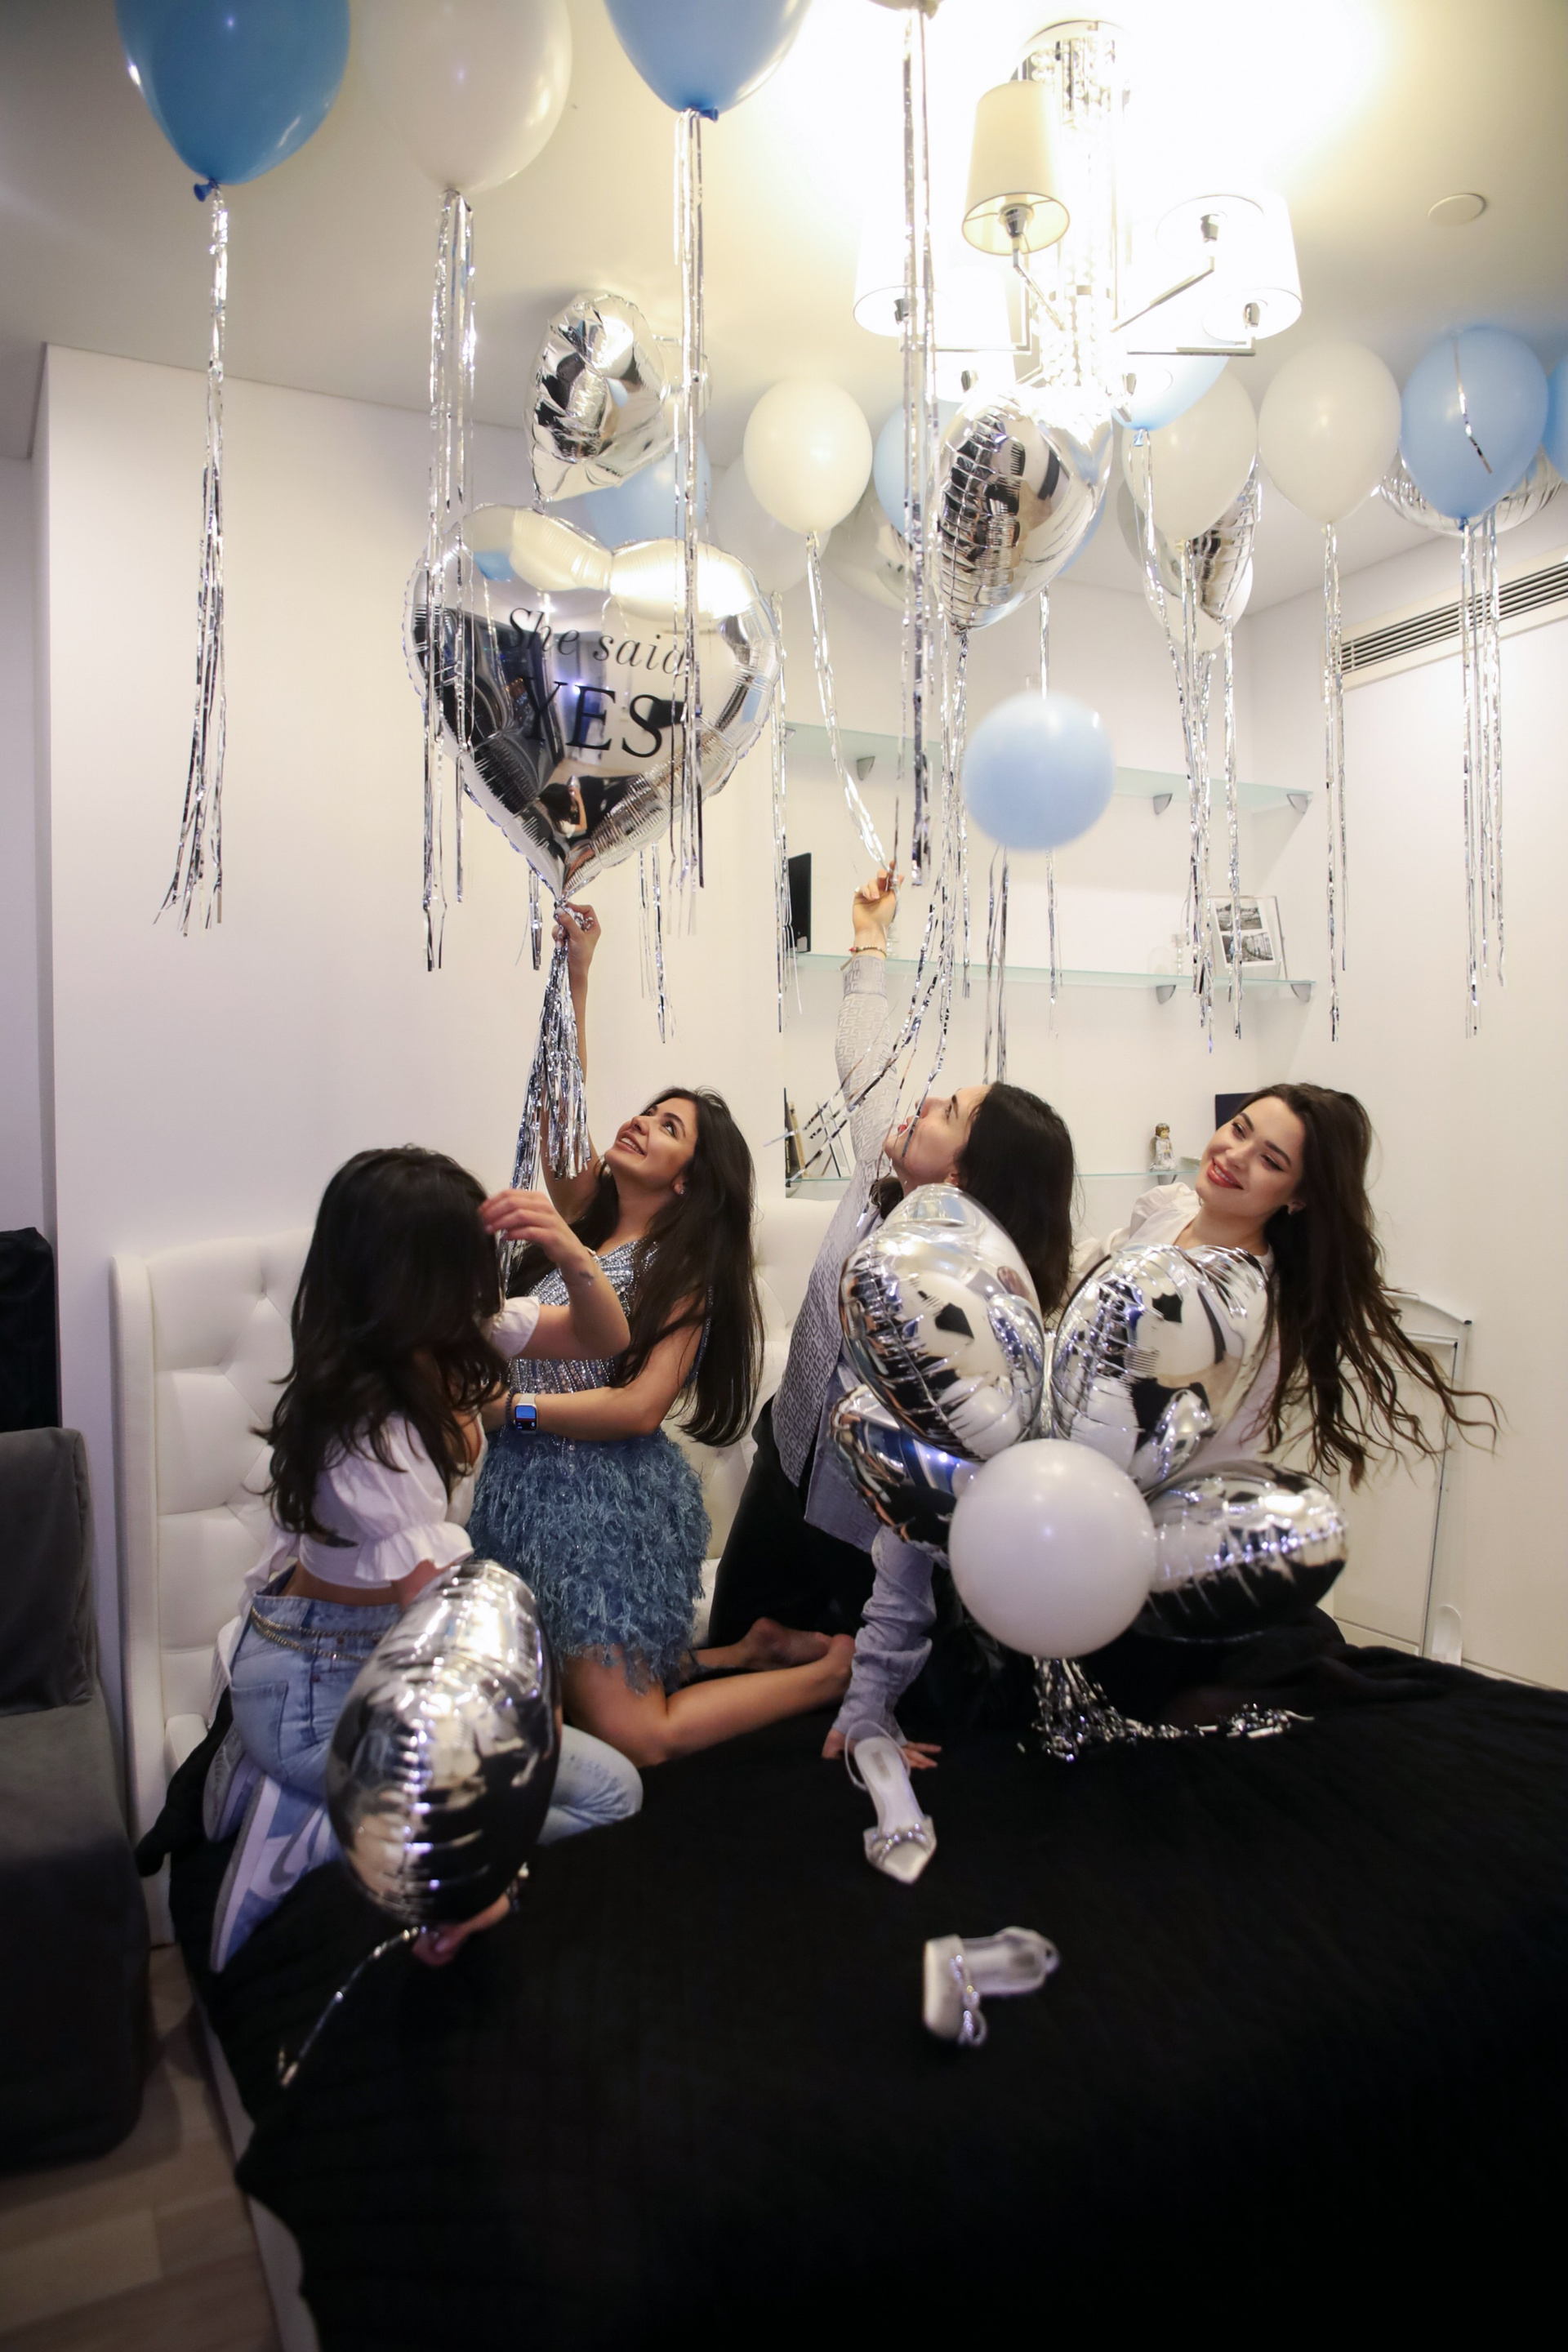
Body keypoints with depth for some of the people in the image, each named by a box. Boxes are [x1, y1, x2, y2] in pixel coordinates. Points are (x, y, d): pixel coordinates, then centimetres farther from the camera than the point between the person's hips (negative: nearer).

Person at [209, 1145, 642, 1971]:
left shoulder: (447, 1337, -8)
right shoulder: (367, 1435, -31)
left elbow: (603, 1338, -2)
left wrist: (574, 1258, -22)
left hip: (376, 1647, 9)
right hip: (320, 1692, -9)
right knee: (607, 1794, -6)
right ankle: (310, 1824, -7)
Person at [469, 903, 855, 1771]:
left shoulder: (683, 1273, -10)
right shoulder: (585, 1216, 8)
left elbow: (639, 1408, -20)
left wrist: (507, 1406, -20)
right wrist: (576, 976, -2)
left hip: (610, 1503, -7)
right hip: (529, 1489, 7)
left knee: (625, 1733, -6)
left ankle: (836, 1667, 9)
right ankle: (753, 1650, 25)